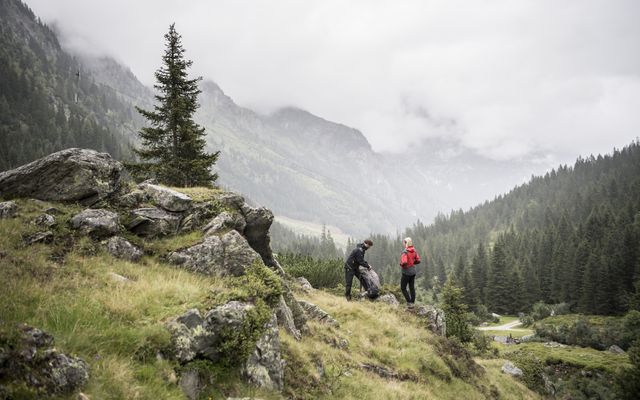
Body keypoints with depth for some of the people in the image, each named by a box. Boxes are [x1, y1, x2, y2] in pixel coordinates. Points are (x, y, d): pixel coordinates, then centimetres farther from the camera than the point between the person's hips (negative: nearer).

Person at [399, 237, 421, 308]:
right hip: (413, 272, 7)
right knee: (412, 287, 13)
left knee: (403, 288, 5)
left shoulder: (405, 252, -21)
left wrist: (401, 265, -9)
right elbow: (418, 261, 5)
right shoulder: (414, 251, 1)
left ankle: (409, 303, -2)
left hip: (406, 272, -7)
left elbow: (404, 262, -30)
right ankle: (412, 302, 18)